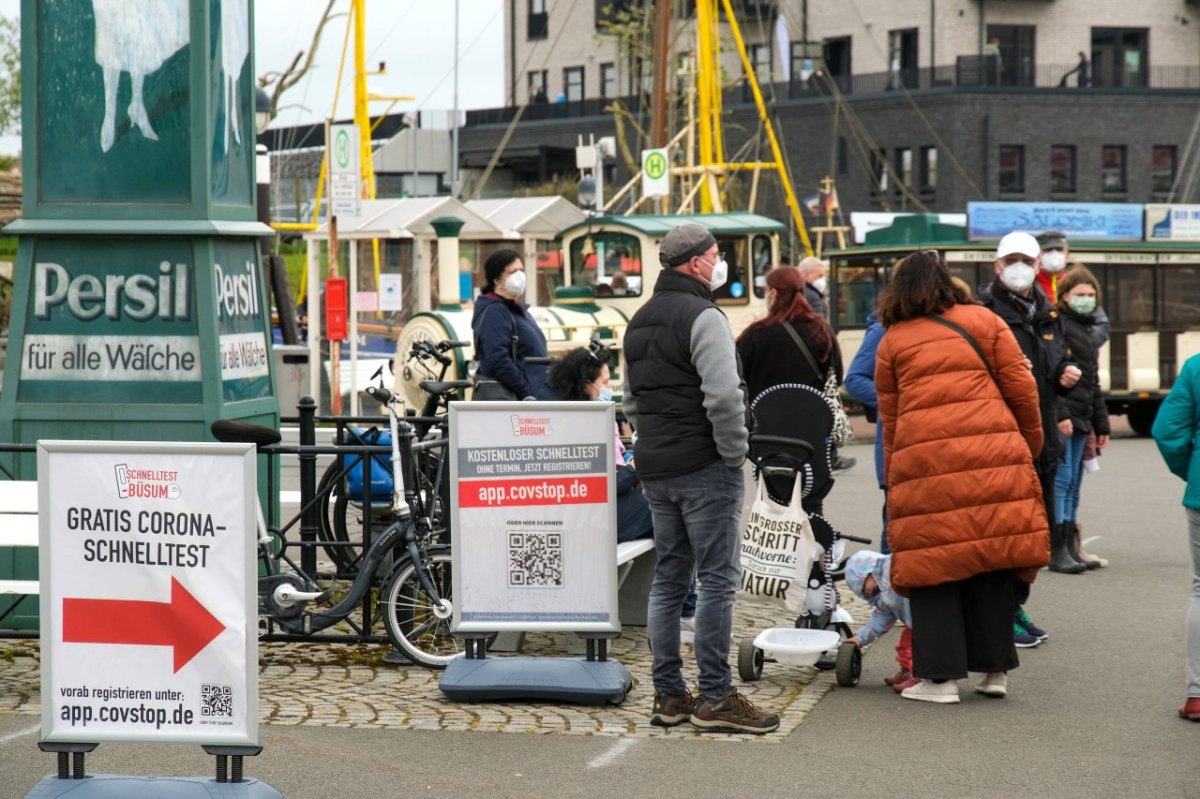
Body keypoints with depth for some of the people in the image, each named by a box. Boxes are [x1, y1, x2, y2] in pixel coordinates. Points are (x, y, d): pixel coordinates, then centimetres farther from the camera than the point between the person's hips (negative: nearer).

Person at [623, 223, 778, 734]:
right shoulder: (703, 317, -13)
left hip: (654, 470, 9)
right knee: (717, 579, -5)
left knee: (669, 578, 12)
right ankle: (715, 698, -4)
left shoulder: (639, 322, 16)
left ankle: (668, 696, 14)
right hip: (704, 467, -9)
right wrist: (735, 452, -12)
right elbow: (724, 397, -23)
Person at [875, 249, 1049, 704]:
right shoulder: (984, 321, 13)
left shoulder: (891, 341, 15)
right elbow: (1021, 387, 9)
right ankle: (995, 669, 14)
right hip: (994, 456, 1)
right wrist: (1031, 444, 22)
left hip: (923, 461, -1)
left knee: (932, 562, 5)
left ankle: (940, 675, 3)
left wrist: (893, 480, 24)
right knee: (994, 554, 10)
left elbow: (889, 418, 17)